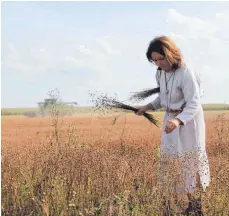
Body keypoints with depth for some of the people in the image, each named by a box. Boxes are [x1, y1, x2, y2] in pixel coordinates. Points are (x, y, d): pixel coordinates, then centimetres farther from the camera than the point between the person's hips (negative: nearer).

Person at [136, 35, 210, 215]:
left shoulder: (186, 73, -24)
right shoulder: (160, 74, 0)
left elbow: (194, 104, -28)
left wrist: (178, 120, -43)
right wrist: (149, 106, 2)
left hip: (189, 121, -8)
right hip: (171, 120, 8)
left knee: (190, 161, 1)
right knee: (169, 160, 7)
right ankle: (190, 201, 16)